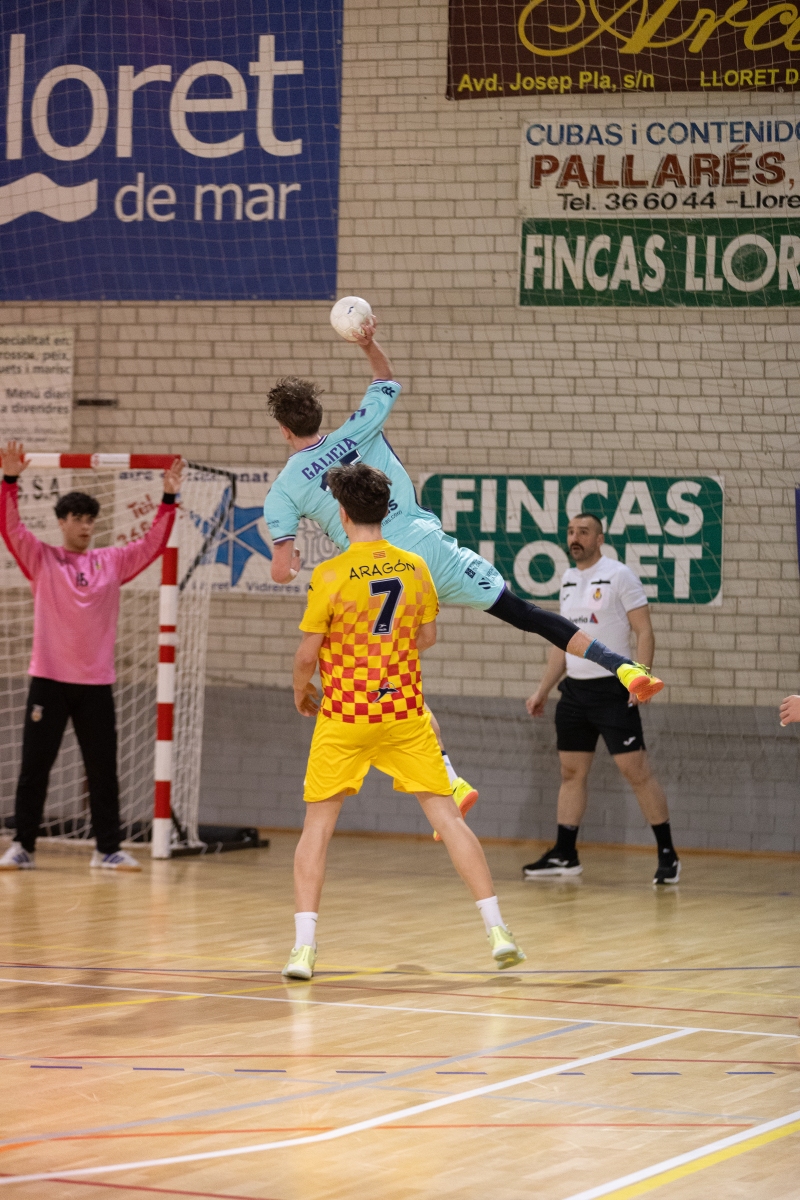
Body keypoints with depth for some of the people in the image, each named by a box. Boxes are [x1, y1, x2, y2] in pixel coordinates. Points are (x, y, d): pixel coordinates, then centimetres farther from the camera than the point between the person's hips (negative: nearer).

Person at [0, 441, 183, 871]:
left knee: (103, 770, 5)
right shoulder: (41, 559, 2)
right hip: (49, 680, -2)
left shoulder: (112, 562, 8)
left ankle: (108, 849, 11)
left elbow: (153, 544, 9)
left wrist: (168, 499, -1)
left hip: (96, 682, 2)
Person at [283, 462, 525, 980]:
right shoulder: (414, 567, 0)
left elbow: (307, 653, -9)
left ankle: (305, 946, -1)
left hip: (344, 716, -3)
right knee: (447, 815, 7)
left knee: (318, 825, 6)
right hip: (405, 711, 3)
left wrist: (302, 690, 11)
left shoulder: (331, 574, -13)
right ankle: (498, 930, 4)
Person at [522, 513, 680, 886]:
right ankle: (564, 855, 13)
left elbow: (644, 631, -10)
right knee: (571, 772, 8)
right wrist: (543, 690, 19)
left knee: (636, 770, -9)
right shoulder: (567, 580, 13)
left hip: (611, 689, -7)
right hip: (575, 689, 7)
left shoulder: (619, 576, -8)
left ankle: (667, 855, -5)